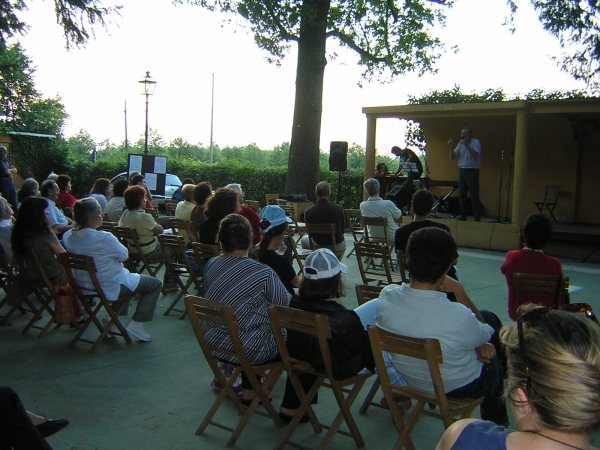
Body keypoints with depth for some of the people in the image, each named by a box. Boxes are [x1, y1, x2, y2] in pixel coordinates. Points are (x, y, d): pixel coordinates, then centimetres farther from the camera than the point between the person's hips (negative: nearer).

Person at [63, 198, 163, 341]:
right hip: (111, 287, -8)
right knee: (155, 284, 9)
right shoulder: (104, 238, -29)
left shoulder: (68, 236, -7)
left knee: (125, 272, 36)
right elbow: (124, 255, -13)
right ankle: (136, 323, 4)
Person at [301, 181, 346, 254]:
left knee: (304, 239, 33)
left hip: (318, 245, 0)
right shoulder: (338, 208, -21)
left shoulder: (308, 211, -20)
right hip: (338, 247, 0)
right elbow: (343, 230, -5)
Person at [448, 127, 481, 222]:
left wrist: (467, 145, -26)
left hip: (472, 171, -6)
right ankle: (463, 215, 19)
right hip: (462, 171, 6)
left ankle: (477, 218, -2)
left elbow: (476, 155, -22)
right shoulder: (460, 144, 10)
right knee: (461, 195, 9)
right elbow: (453, 157, 6)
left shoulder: (476, 142, -6)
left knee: (474, 196, -6)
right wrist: (451, 148, -10)